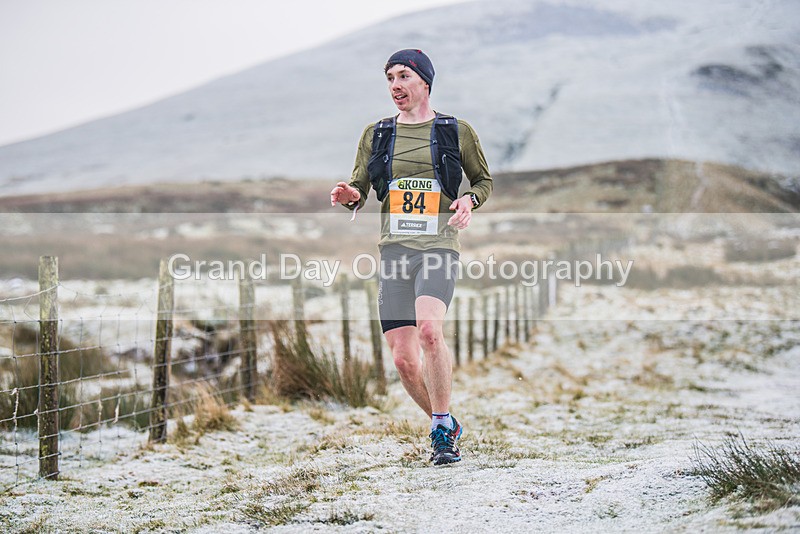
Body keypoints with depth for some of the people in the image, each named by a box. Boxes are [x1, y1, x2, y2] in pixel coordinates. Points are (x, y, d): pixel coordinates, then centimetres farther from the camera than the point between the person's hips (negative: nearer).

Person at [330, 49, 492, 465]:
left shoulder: (457, 132, 8)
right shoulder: (375, 134, 14)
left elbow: (484, 181, 19)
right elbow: (358, 191, 18)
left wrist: (468, 200, -4)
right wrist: (350, 195, -7)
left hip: (439, 246, -3)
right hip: (394, 249, 3)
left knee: (429, 330, -28)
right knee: (403, 359, -3)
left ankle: (443, 430, -14)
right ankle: (445, 427, 21)